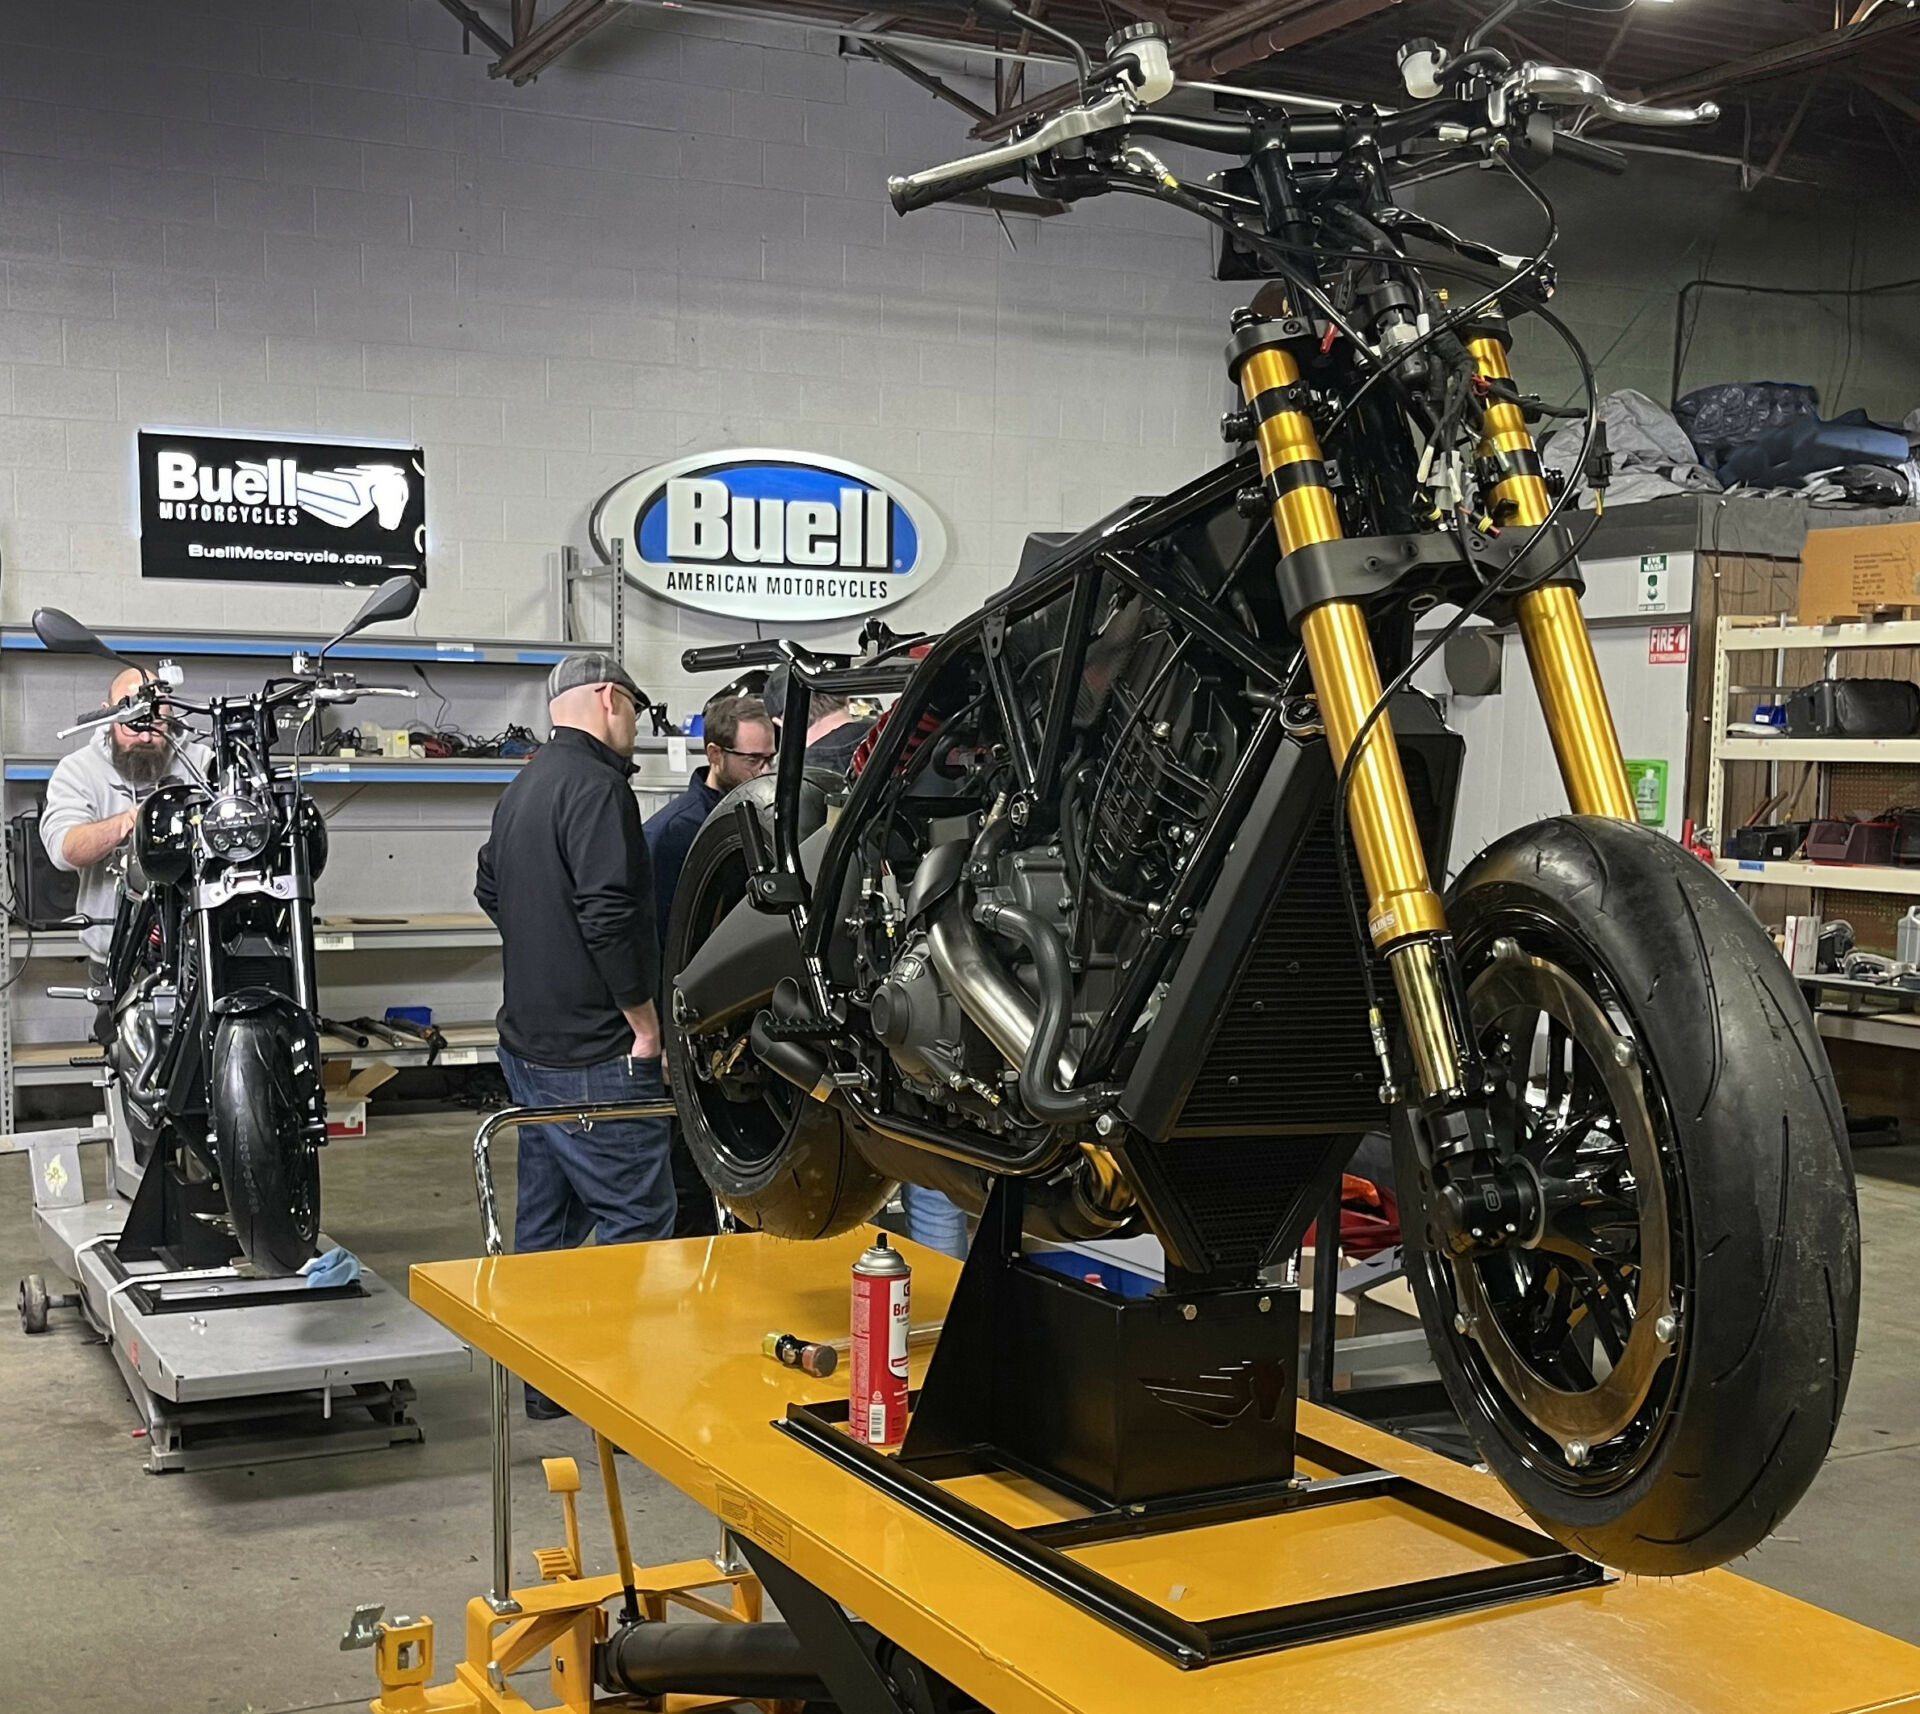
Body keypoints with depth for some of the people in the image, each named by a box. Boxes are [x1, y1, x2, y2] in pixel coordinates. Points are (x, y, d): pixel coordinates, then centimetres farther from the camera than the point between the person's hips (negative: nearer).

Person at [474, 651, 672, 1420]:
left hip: (529, 1041, 10)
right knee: (638, 1219, -6)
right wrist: (646, 1025, -16)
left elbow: (490, 889, 28)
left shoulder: (521, 790, 15)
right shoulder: (596, 787, -16)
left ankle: (545, 1380, 24)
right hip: (595, 1054, -10)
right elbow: (610, 915, -23)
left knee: (547, 1214, 15)